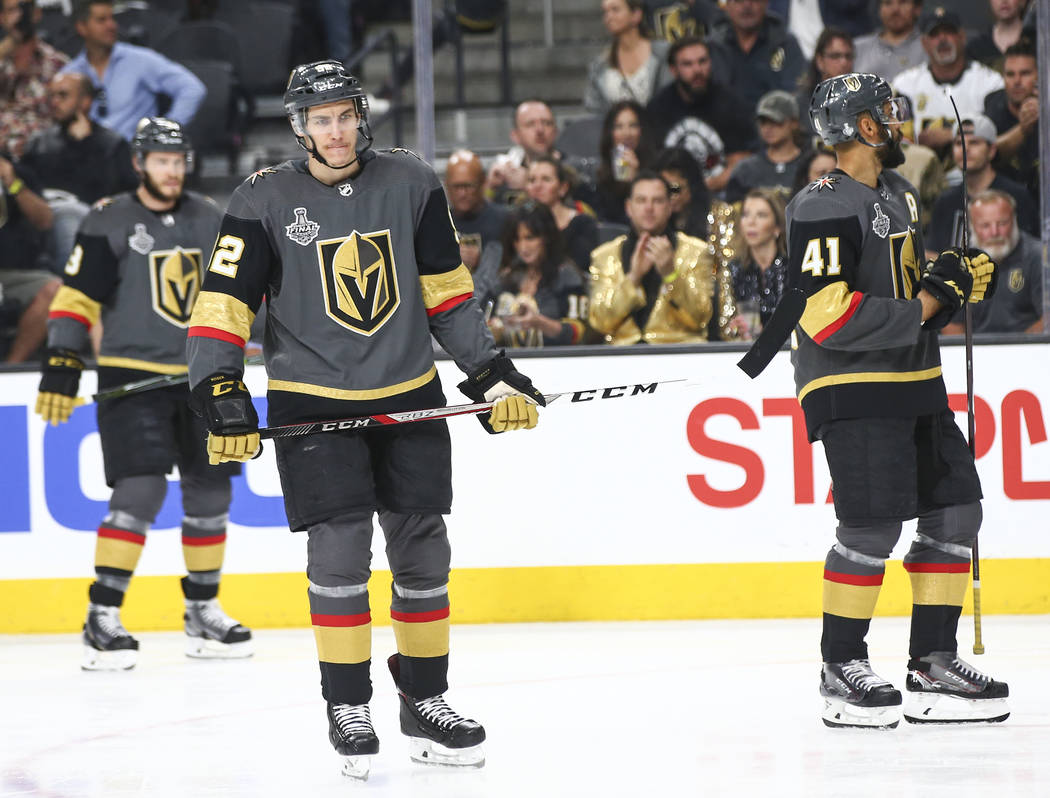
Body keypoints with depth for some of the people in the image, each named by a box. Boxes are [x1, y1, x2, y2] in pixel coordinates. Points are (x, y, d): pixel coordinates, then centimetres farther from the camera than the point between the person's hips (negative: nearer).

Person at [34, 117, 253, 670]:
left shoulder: (209, 219, 9)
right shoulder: (108, 224, -7)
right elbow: (76, 298, -9)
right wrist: (61, 365, -16)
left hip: (201, 377, 6)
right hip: (131, 375, -6)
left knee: (209, 493, 7)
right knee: (140, 490, -18)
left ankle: (203, 611, 22)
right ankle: (102, 617, -14)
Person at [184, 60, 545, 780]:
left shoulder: (411, 183, 2)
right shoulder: (265, 201, -6)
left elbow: (447, 288, 10)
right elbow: (224, 302, -7)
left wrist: (491, 370, 6)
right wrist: (222, 396, -18)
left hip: (409, 395, 3)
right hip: (313, 400, -3)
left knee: (423, 552, 6)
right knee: (340, 550, -11)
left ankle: (425, 704, 19)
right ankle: (348, 709, 1)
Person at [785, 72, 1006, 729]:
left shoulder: (898, 195, 15)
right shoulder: (824, 208, -15)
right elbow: (829, 315, -23)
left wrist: (957, 275, 6)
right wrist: (923, 309, -19)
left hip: (914, 382, 9)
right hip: (851, 387, -9)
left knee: (955, 511, 6)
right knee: (873, 524, -13)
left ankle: (933, 662, 13)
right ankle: (842, 668, 1)